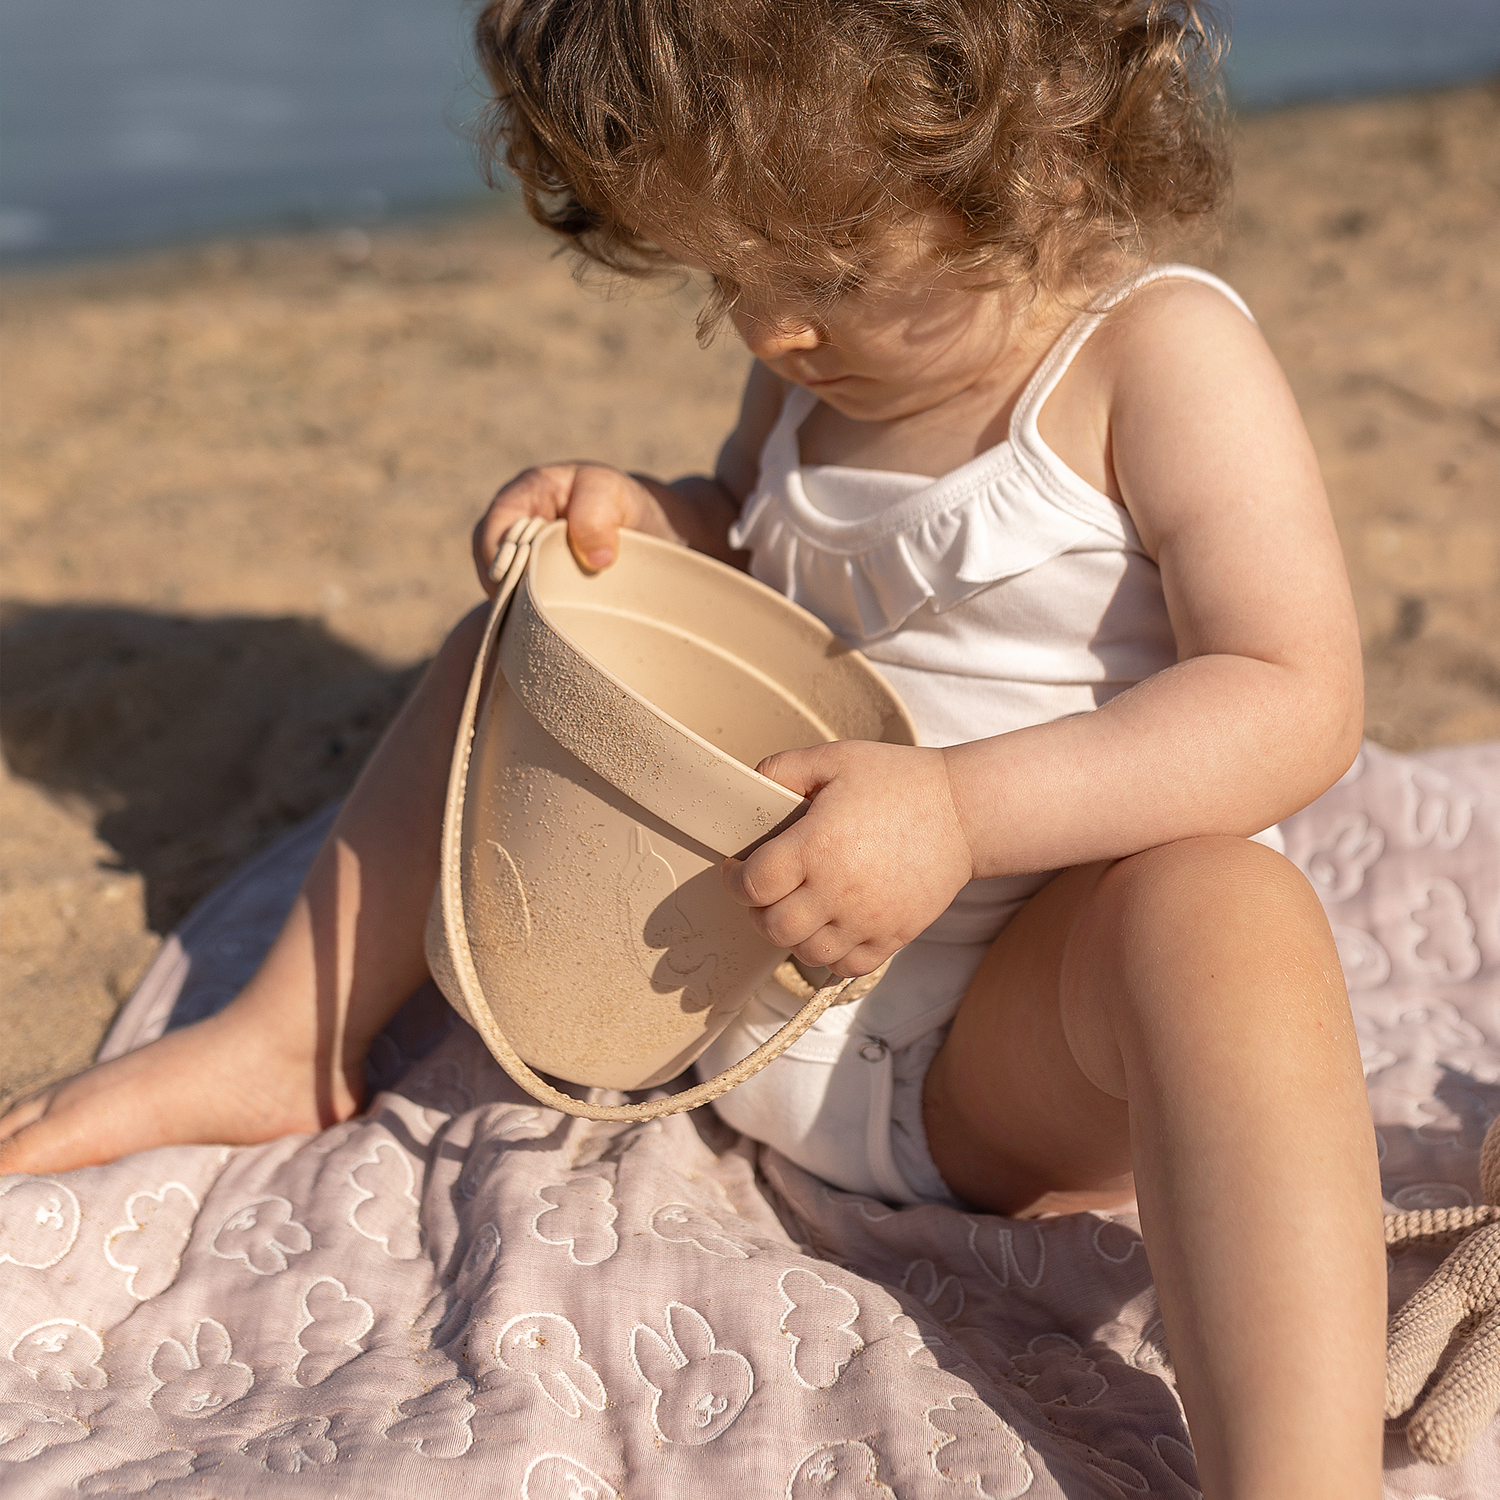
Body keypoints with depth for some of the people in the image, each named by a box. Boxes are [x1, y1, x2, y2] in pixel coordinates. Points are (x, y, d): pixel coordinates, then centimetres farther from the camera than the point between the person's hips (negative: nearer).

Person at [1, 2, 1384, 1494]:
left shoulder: (1160, 353, -16)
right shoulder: (819, 360, 5)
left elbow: (1299, 703, -24)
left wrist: (960, 809, -35)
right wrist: (643, 520, -1)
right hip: (750, 950, 7)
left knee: (1218, 908, -39)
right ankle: (284, 1041, 12)